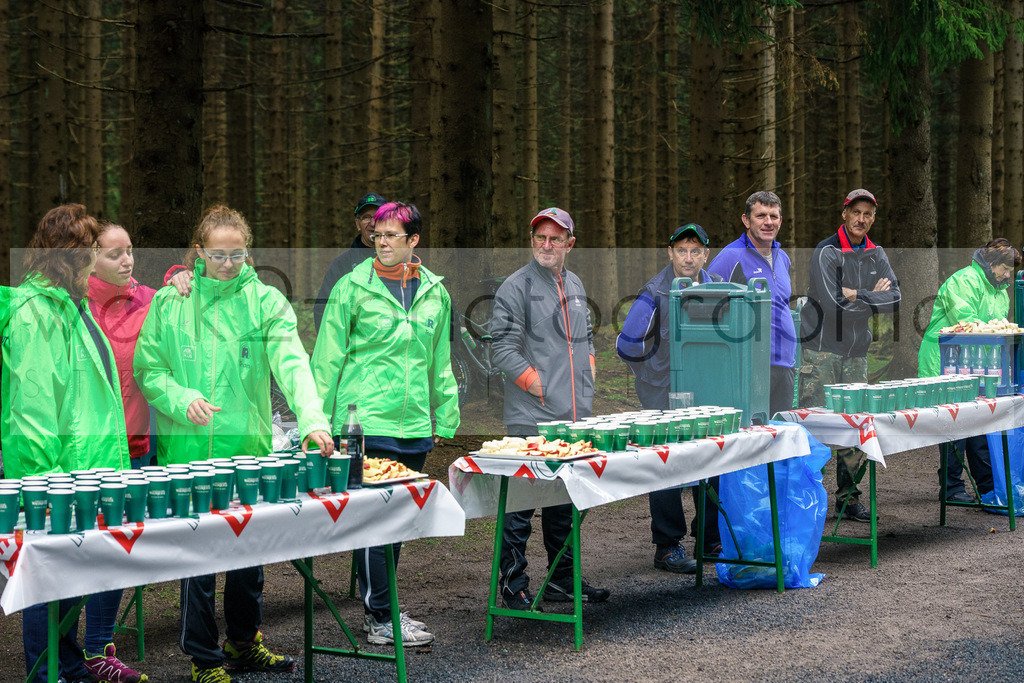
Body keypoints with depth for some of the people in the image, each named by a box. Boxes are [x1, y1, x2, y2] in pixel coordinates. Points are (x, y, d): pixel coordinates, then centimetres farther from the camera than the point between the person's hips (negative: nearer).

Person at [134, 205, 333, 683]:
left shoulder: (266, 302, 0)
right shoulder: (169, 302, 2)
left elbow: (291, 363, -13)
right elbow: (147, 369, 5)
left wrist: (312, 419, -29)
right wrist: (180, 399, -15)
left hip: (249, 448, 1)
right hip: (188, 449, -1)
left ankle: (244, 643, 32)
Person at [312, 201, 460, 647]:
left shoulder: (434, 292, 11)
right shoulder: (354, 287, -3)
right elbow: (328, 359, -2)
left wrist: (445, 418, 17)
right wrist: (321, 420, -5)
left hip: (414, 424, 5)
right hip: (365, 421, -5)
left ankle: (381, 607, 23)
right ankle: (380, 619, 0)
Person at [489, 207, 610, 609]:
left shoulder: (575, 286, 17)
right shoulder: (516, 287, -7)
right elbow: (502, 347, -11)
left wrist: (587, 371, 14)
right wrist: (535, 383, -14)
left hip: (574, 417, 7)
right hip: (530, 418, -7)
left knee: (564, 502, 13)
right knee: (520, 503, -6)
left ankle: (563, 581, 22)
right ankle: (513, 585, 1)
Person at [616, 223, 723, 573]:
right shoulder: (655, 294, -13)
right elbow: (626, 344, -9)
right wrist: (657, 371, -2)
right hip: (664, 396, -6)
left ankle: (710, 539, 22)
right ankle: (667, 547, 6)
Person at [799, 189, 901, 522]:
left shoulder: (876, 254, 11)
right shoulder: (826, 252, -9)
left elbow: (894, 300, 0)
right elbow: (832, 304, -20)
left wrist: (855, 295, -11)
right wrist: (872, 297, -8)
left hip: (856, 350, 6)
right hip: (820, 347, -6)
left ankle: (848, 498, 13)